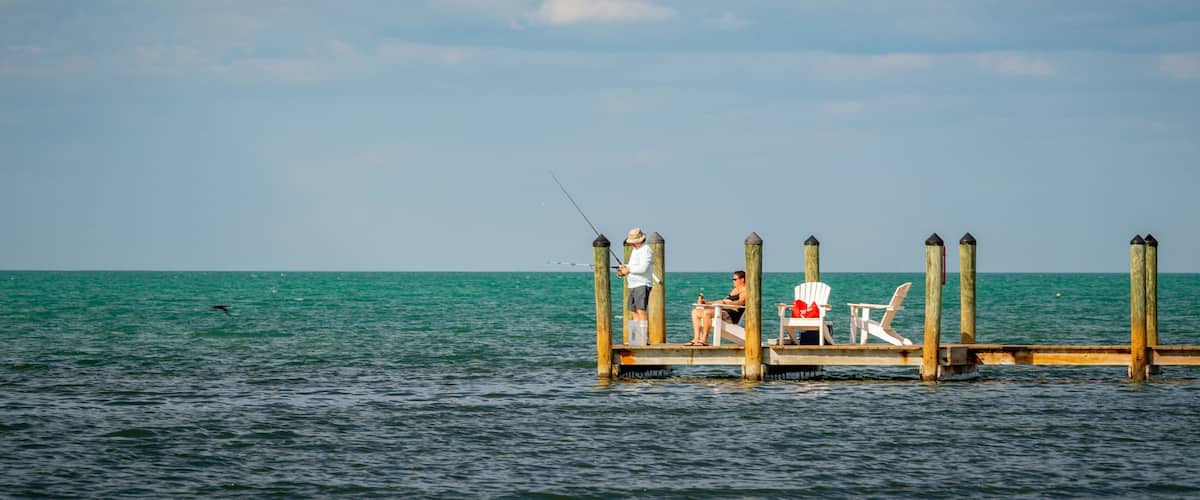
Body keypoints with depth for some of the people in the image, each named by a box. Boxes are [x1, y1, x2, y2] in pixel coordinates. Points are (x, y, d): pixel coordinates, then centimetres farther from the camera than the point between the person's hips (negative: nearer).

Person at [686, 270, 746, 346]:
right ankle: (696, 338, -11)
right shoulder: (734, 290, 28)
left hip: (732, 316, -11)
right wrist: (706, 302, 23)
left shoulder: (745, 290, -3)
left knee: (707, 312, -34)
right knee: (695, 312, 4)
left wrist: (725, 302, -36)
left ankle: (704, 340, -31)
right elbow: (722, 302, 30)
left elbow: (740, 302, -22)